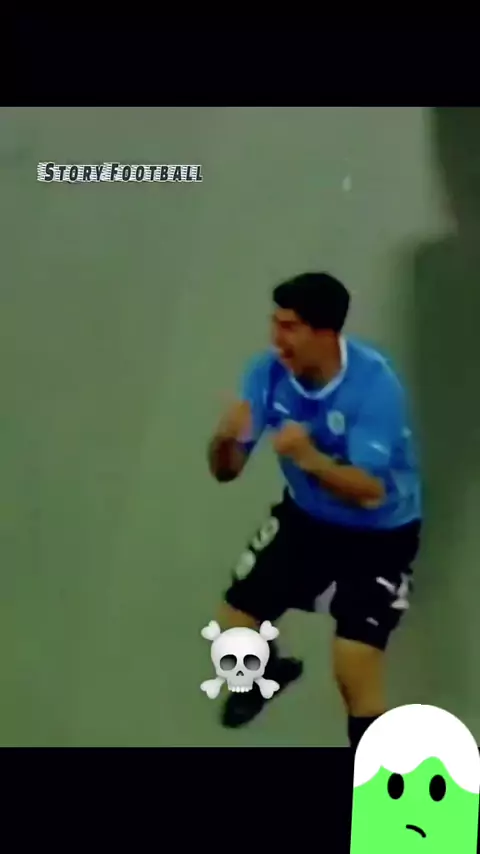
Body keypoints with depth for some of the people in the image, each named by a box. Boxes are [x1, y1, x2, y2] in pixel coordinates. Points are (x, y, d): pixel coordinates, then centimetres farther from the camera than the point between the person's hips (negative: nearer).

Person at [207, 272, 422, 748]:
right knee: (234, 630, 5)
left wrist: (309, 457, -51)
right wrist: (224, 438, -37)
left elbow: (371, 492, -34)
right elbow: (226, 472, -13)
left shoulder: (373, 384, -31)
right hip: (306, 517, 5)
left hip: (379, 535, -4)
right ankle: (271, 672, 44)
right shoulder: (268, 371, -18)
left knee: (354, 673, -14)